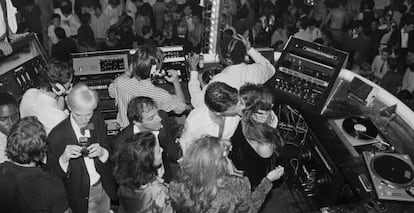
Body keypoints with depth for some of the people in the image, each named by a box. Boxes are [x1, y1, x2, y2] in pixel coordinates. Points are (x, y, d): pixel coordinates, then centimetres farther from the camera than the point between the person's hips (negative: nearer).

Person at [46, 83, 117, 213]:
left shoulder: (97, 120, -10)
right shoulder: (57, 136, -22)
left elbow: (110, 153, -3)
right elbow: (52, 176, -15)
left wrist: (102, 152, -26)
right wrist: (64, 158, -34)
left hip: (104, 188, 4)